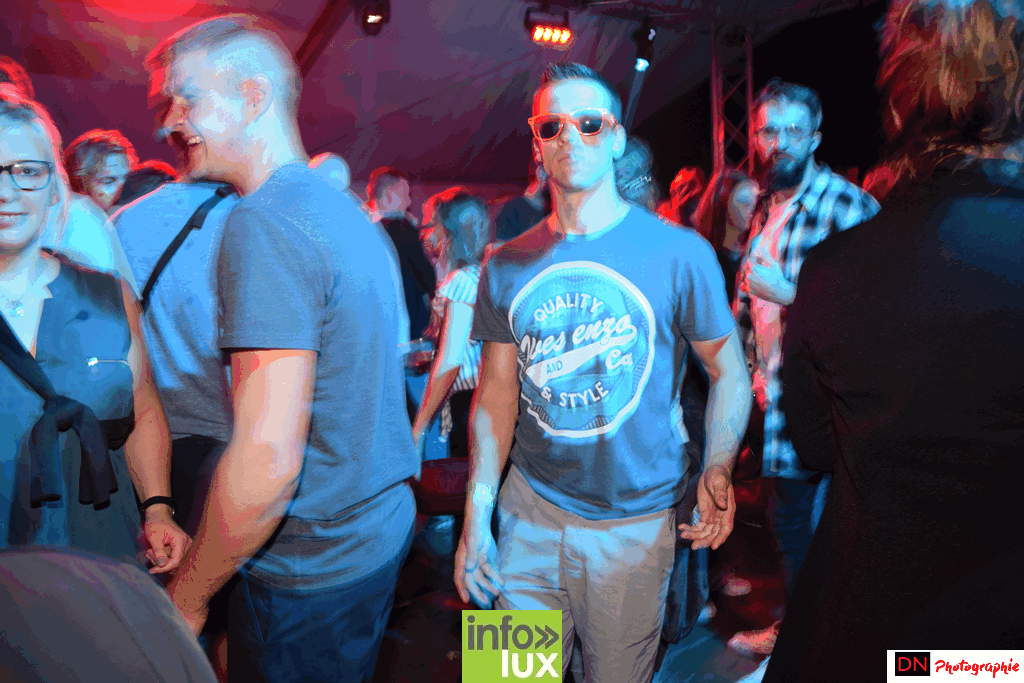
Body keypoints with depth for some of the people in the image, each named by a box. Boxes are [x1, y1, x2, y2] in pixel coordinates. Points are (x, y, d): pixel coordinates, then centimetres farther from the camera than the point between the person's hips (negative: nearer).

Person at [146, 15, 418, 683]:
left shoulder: (266, 222, -22)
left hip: (312, 571, -8)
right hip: (383, 528, 8)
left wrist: (186, 598, -14)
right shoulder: (355, 216, 7)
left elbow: (268, 458, -29)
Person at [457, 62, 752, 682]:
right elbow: (498, 389, 3)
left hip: (636, 521, -2)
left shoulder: (680, 253, -8)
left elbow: (729, 371, -3)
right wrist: (476, 516, -3)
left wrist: (718, 467, -19)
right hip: (529, 512, 3)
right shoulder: (508, 266, 1)